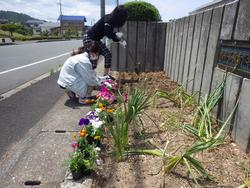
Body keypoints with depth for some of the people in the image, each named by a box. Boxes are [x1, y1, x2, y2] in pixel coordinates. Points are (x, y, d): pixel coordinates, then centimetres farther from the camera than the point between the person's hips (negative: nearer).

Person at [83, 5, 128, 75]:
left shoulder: (111, 20, 7)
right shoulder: (108, 19, -20)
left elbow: (111, 35, 10)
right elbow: (107, 33, -26)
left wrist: (120, 40, -1)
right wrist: (117, 34, -9)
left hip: (96, 40, 9)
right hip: (88, 38, -9)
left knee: (108, 54, 5)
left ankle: (106, 75, 11)